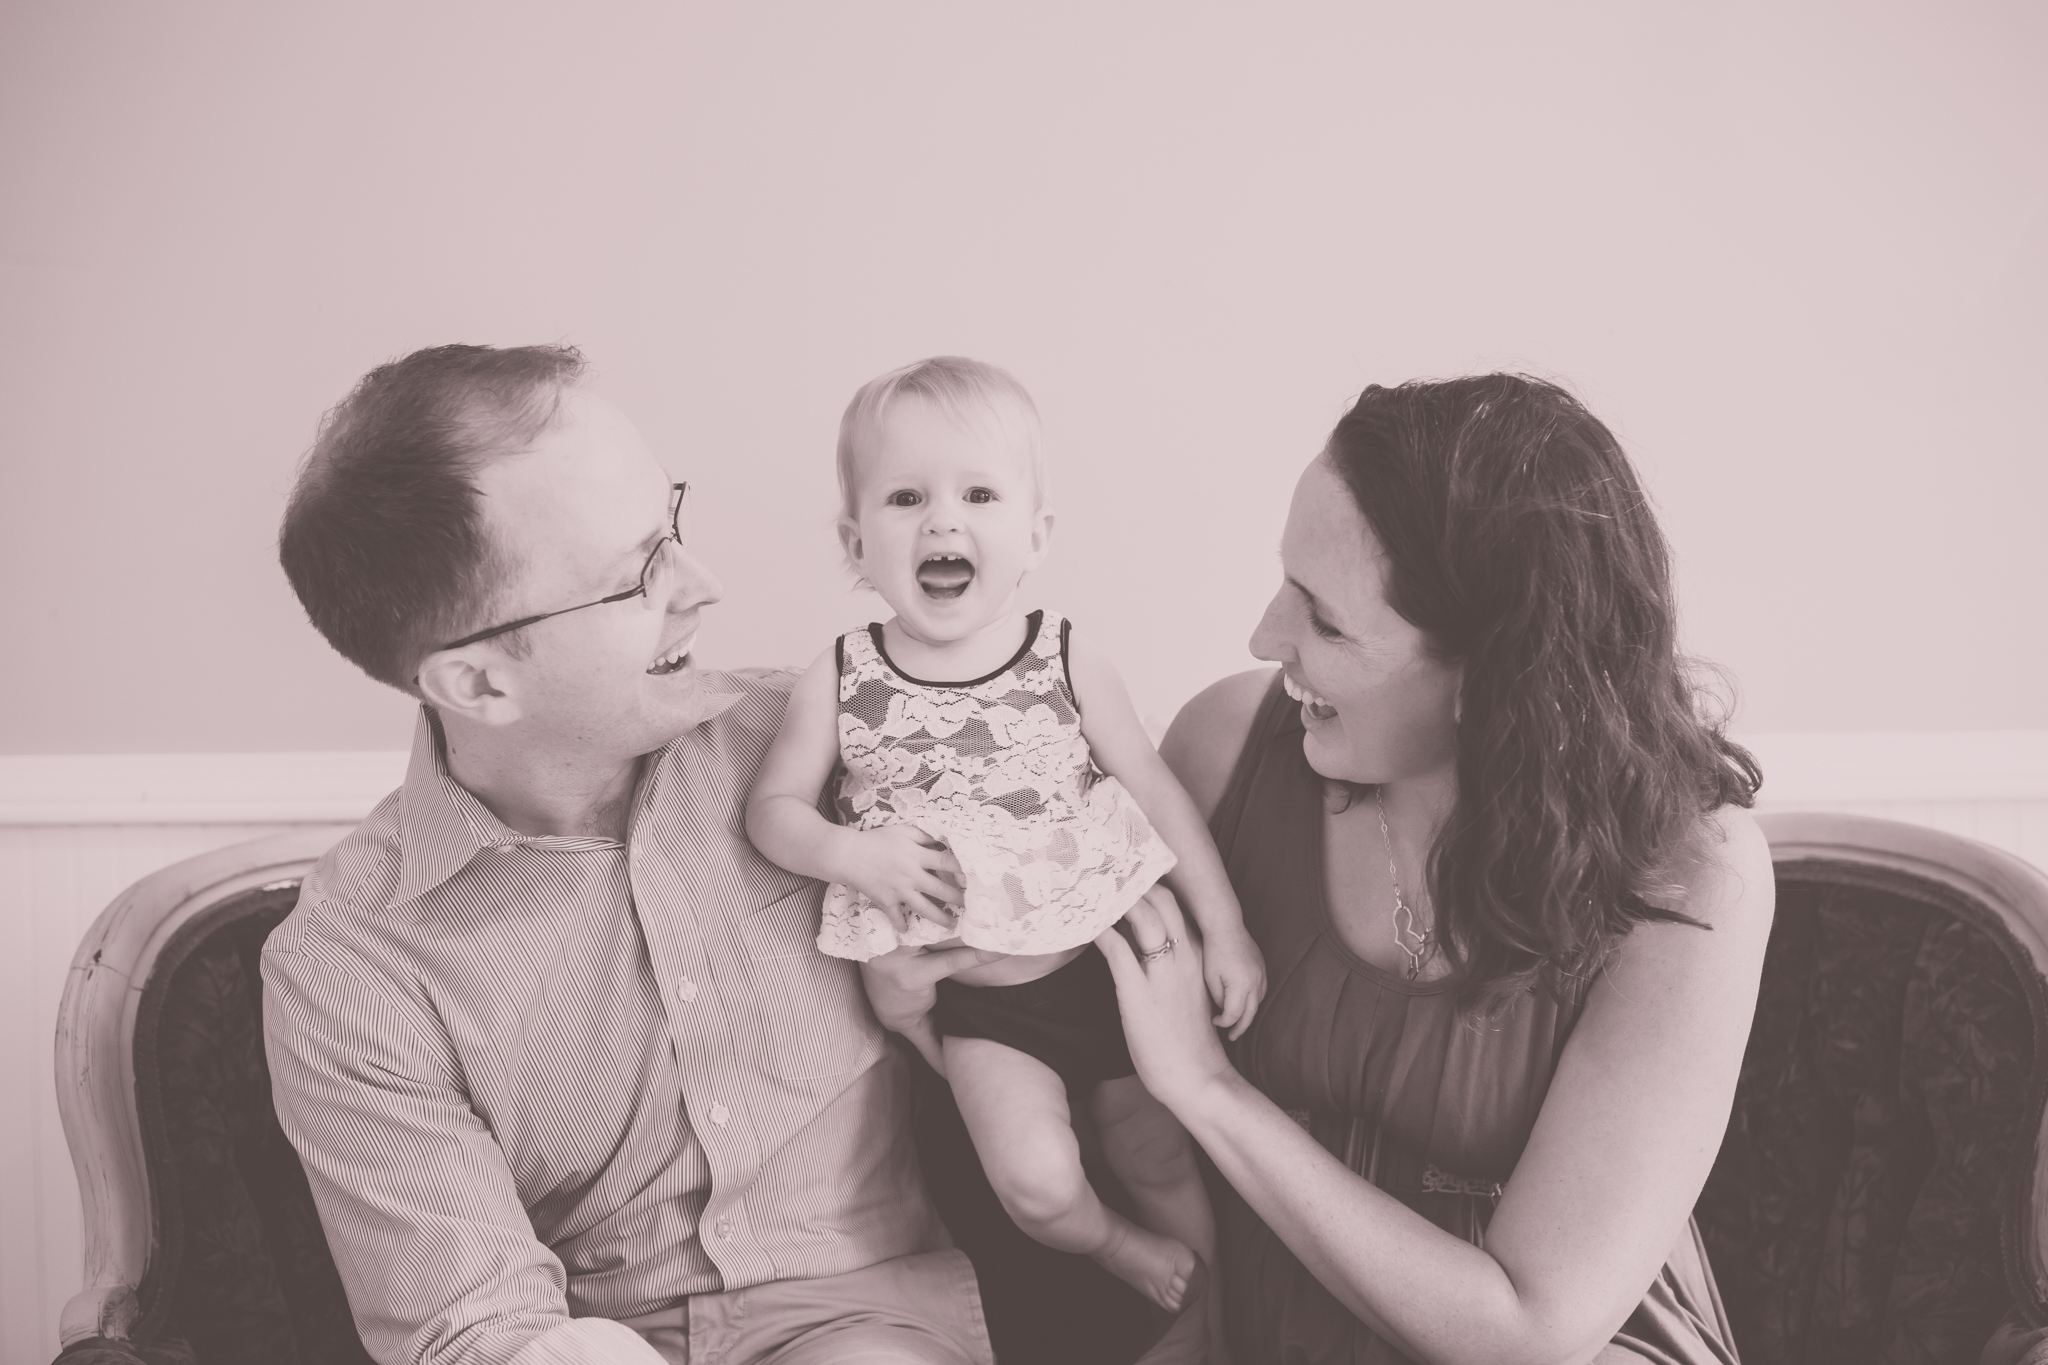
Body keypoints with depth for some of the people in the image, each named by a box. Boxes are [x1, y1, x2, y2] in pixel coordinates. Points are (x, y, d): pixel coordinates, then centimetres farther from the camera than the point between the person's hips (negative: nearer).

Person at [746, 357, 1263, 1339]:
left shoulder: (1066, 659, -10)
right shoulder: (840, 682, -11)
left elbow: (1155, 791, -3)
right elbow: (773, 805, -2)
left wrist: (1223, 927, -4)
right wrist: (849, 852, -23)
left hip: (1108, 958, 1)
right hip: (981, 1002, -1)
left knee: (1162, 1155, 16)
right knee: (1036, 1182, -15)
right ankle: (1111, 1246, 20)